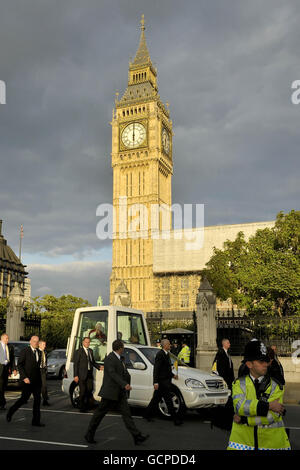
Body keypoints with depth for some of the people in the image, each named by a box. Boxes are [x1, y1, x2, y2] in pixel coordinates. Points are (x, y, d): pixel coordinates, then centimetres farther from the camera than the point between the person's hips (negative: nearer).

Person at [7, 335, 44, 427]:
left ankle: (36, 421, 8)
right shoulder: (25, 351, -7)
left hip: (37, 380, 6)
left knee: (37, 399, 3)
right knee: (24, 399, 0)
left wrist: (39, 379, 12)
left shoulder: (39, 352, 12)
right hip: (27, 380, -6)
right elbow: (19, 365, -10)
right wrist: (24, 377, -17)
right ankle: (10, 412, 25)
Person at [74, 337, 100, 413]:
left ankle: (86, 406, 25)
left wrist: (98, 367, 6)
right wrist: (75, 376, -13)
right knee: (82, 391, 0)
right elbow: (75, 364, -8)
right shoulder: (78, 351, -5)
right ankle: (81, 407, 13)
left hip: (89, 374, 6)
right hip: (82, 375, -6)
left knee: (89, 390, 8)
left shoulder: (90, 351, 14)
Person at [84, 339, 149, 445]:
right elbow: (112, 374, -27)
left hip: (120, 394, 8)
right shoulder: (109, 359, -16)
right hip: (110, 392, -8)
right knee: (99, 414, 5)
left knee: (126, 414, 2)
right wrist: (124, 384, -34)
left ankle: (137, 437, -1)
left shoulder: (120, 359, 13)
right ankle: (89, 435, 21)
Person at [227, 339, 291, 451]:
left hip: (271, 442, 0)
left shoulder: (276, 386, -3)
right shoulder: (239, 384, 1)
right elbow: (239, 406, -16)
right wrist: (268, 405, -19)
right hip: (242, 439, 1)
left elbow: (271, 417, -13)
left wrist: (243, 419, -15)